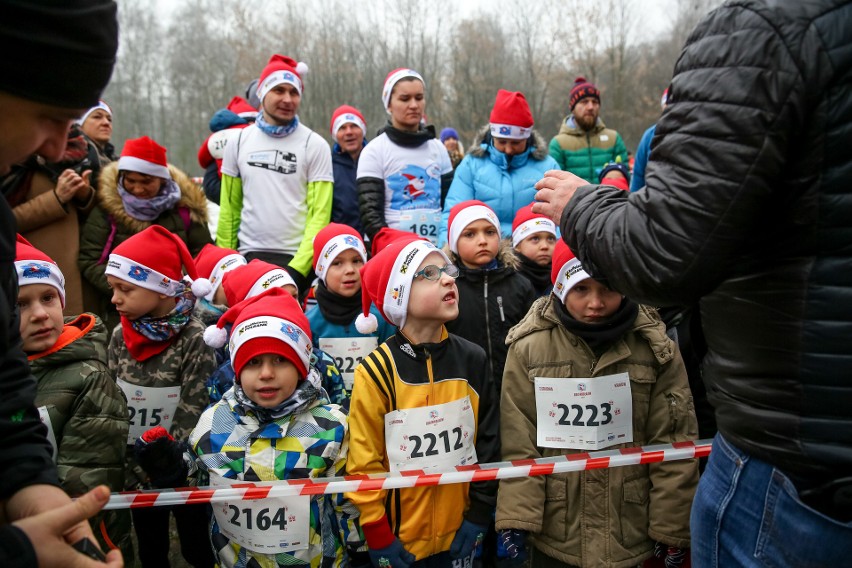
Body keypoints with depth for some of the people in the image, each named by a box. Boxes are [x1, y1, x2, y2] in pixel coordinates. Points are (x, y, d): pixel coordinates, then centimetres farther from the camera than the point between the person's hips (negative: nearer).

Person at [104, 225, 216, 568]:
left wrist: (160, 472, -14)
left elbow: (191, 418, -17)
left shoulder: (193, 340, -18)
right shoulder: (120, 337, -2)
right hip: (136, 472, 5)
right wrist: (132, 474, -5)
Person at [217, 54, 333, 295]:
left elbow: (319, 214, -7)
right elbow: (229, 208, 11)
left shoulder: (314, 145, -1)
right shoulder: (239, 141, 9)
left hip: (296, 260, -3)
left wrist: (298, 268, -16)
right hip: (248, 256, 3)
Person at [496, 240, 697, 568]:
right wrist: (517, 518, -8)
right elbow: (519, 445, -5)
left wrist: (672, 527, 0)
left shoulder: (655, 349, -6)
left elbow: (671, 446, -2)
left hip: (633, 536, 1)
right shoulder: (528, 349, -8)